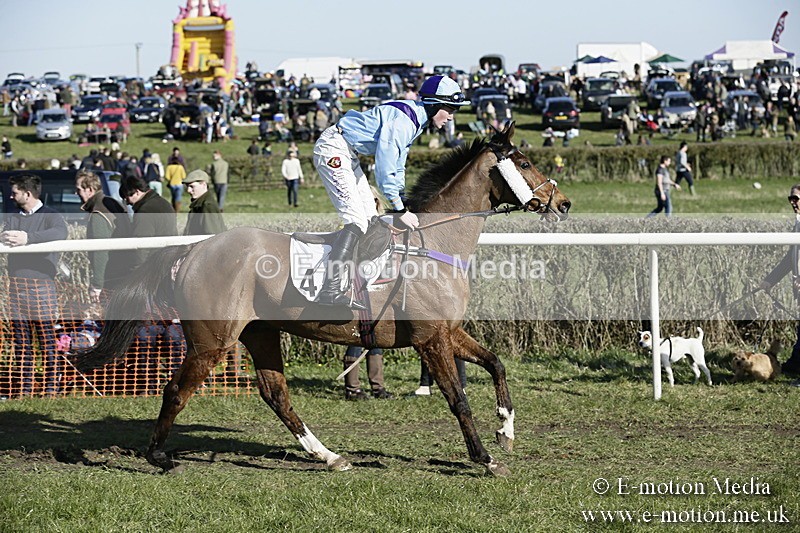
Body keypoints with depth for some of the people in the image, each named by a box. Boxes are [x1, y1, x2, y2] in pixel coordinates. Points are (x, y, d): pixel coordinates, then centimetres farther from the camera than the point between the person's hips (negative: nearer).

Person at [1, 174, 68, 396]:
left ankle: (52, 389, -1)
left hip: (41, 285, -5)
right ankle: (24, 389, 12)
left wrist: (28, 238, -33)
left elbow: (60, 232, -22)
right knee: (21, 342, 7)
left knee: (48, 342, -4)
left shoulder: (50, 216, -1)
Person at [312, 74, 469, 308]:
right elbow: (384, 170, -25)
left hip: (348, 155, 11)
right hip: (333, 151, -11)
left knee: (370, 219, 9)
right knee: (357, 221, -16)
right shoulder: (401, 120, -23)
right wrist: (401, 210, -19)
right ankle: (329, 293, -18)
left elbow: (397, 168, 19)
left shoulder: (415, 121, 9)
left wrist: (402, 205, 16)